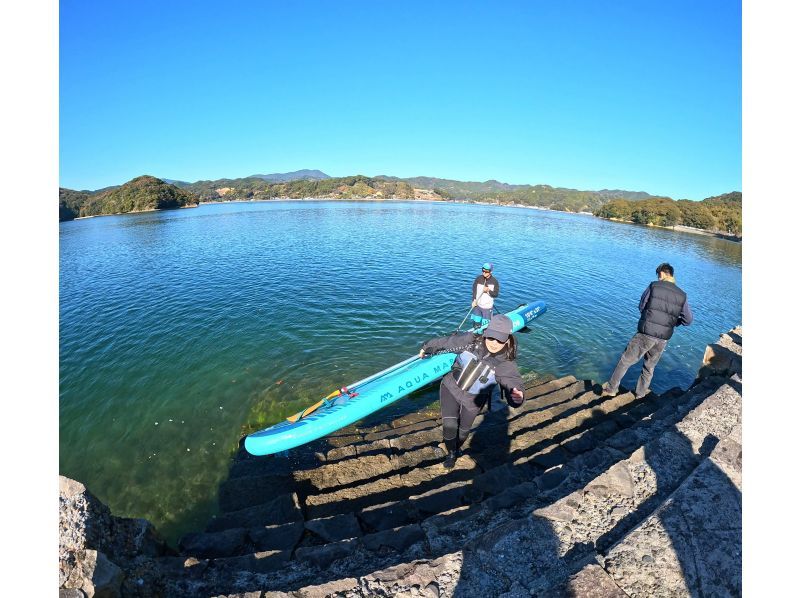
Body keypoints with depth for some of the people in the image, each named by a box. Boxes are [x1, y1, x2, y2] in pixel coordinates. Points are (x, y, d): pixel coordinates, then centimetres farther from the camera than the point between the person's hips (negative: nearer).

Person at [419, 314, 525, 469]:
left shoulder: (506, 364, -25)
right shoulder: (470, 341, -23)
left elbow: (514, 384, -34)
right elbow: (446, 342, -8)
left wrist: (516, 397, -60)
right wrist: (426, 348, 6)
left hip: (473, 400, 0)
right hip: (451, 388, 0)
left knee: (463, 430, 18)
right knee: (449, 425, -9)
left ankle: (456, 449, 54)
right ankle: (451, 453, 24)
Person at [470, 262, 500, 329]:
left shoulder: (494, 281, -8)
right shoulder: (478, 278, -3)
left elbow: (496, 294, -6)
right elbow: (474, 290, -2)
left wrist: (488, 291, -23)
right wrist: (474, 300, -13)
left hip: (487, 307, -2)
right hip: (477, 305, 2)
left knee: (485, 325, 6)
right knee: (476, 323, 11)